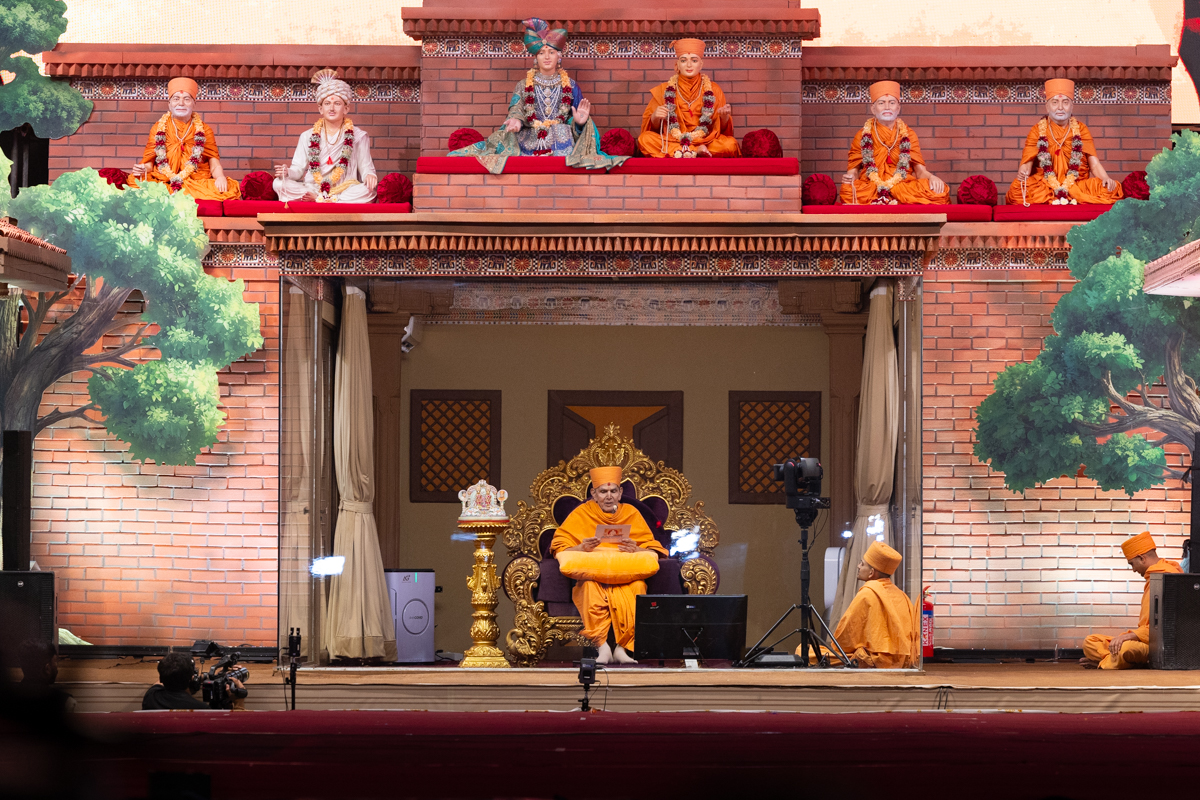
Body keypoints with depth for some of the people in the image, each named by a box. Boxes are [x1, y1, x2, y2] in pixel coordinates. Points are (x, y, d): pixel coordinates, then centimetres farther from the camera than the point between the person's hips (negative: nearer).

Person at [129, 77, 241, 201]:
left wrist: (220, 176, -15)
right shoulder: (158, 129, 14)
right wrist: (143, 169, -13)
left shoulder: (204, 130, 14)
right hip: (163, 183, -1)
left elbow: (214, 165, 7)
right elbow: (149, 162, 11)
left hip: (198, 183, 1)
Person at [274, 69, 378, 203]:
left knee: (367, 191, -36)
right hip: (311, 188, 1)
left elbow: (365, 167, 7)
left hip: (345, 190, -1)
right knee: (279, 184, -23)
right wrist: (287, 172, -12)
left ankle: (315, 199, -31)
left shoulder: (359, 136, 12)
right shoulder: (307, 137, 17)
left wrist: (369, 175, -18)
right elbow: (298, 169, 12)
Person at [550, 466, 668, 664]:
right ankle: (602, 647, -30)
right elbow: (560, 548, 3)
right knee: (591, 588, -36)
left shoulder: (632, 514, 14)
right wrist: (582, 548, -18)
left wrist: (636, 551, -15)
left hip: (626, 576, 1)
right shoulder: (581, 514, 10)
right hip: (592, 577, -1)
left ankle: (622, 648, -25)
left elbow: (653, 550, 8)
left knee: (637, 587, -34)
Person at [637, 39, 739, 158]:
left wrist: (724, 117, -12)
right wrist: (655, 117, -14)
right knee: (644, 139, -28)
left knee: (731, 144, -29)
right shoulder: (664, 90, 7)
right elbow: (654, 128, 8)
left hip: (704, 140, -1)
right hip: (671, 141, 1)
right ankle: (696, 151, -27)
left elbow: (723, 129, 10)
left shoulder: (713, 90, 8)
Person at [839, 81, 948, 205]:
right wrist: (850, 177, -14)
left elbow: (920, 169, 9)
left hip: (904, 186, 1)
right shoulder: (862, 136, 12)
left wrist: (931, 177, -14)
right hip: (870, 187, -1)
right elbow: (854, 169, 11)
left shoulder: (909, 135, 15)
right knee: (848, 189, -35)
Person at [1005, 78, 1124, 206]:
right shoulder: (1037, 131, 8)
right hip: (1044, 185, -1)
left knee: (1111, 190, -26)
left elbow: (1094, 163, 3)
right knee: (1017, 189, -33)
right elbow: (1027, 163, -2)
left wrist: (1105, 178, -19)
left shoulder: (1081, 129, 11)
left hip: (1078, 185, 1)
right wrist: (1023, 173, -27)